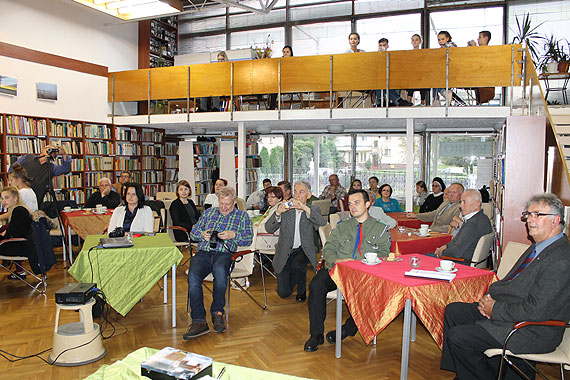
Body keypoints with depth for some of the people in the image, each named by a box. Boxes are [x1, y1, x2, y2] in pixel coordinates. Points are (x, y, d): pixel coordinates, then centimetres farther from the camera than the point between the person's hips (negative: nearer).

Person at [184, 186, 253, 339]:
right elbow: (193, 233, 24)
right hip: (203, 253, 3)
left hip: (224, 253, -2)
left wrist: (233, 235, -8)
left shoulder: (242, 216, 18)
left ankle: (217, 312, -20)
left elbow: (248, 239, 9)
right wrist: (202, 235, 1)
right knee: (193, 277, -30)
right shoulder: (209, 212, 26)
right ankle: (199, 321, -29)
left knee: (220, 270, -39)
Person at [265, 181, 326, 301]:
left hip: (303, 250, -1)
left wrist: (305, 208, -30)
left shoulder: (314, 210, 3)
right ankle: (292, 279, 33)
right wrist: (278, 212, -25)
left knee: (297, 265, -34)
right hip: (285, 252, 1)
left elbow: (322, 222, -21)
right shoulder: (284, 208, 3)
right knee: (283, 293, -4)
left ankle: (301, 291, -2)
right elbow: (269, 229, -8)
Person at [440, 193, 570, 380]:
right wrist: (490, 296, -1)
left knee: (458, 336, -17)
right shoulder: (538, 247, 9)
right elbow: (511, 282, 17)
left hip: (532, 332, -10)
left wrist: (495, 309, -16)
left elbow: (535, 311, -27)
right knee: (453, 310, 8)